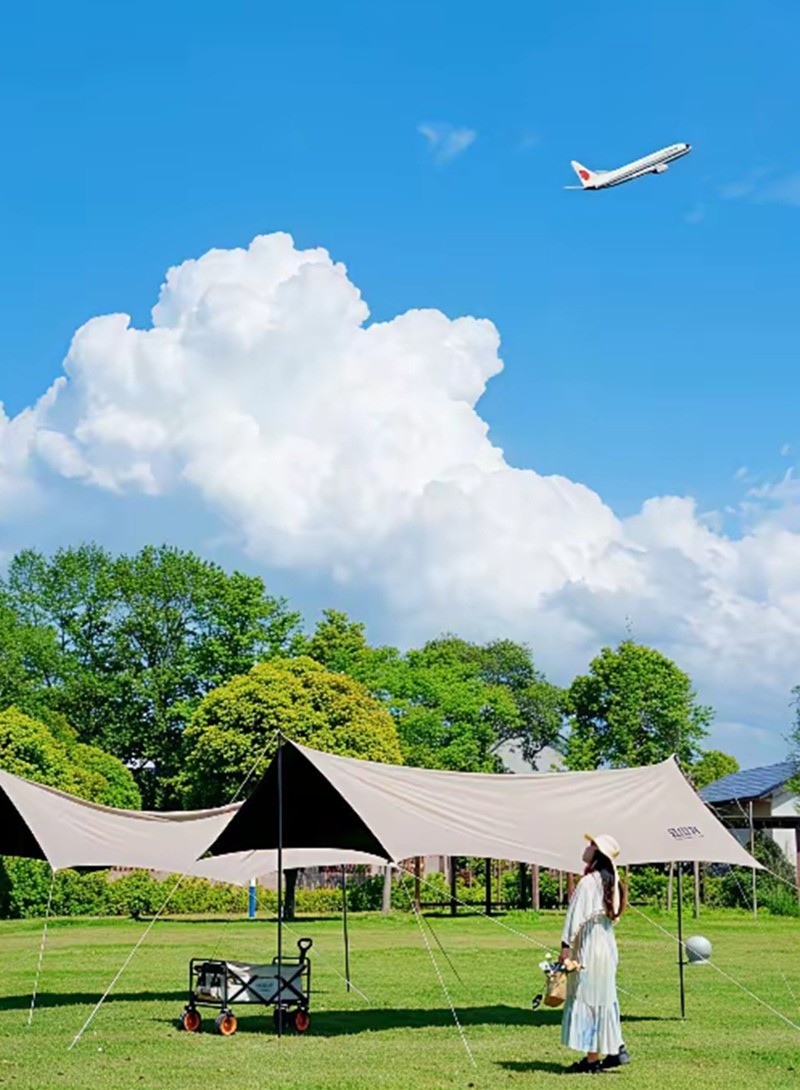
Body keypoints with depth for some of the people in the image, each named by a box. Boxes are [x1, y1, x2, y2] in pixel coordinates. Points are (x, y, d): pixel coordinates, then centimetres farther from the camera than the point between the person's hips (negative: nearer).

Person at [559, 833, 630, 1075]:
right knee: (604, 999, 17)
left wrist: (566, 945, -15)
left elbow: (577, 916, -18)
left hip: (588, 947, -9)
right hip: (607, 946, 9)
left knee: (587, 1000, -3)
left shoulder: (588, 882, -17)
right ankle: (616, 1050, 20)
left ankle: (592, 1059, 0)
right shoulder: (610, 882, 10)